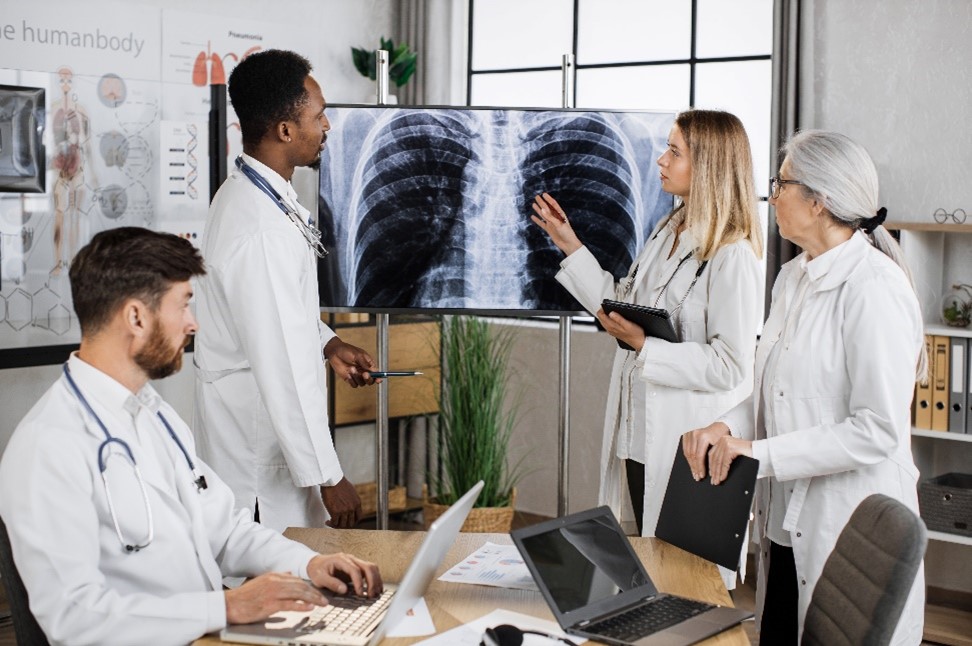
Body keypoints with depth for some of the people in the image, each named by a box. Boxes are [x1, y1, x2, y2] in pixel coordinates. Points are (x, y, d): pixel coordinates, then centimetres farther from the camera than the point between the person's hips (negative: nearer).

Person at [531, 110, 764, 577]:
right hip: (640, 431, 9)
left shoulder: (733, 256, -19)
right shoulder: (667, 232, 9)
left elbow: (730, 365, -22)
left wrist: (645, 346, -22)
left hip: (689, 444, -8)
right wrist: (571, 247, 14)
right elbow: (623, 305, 15)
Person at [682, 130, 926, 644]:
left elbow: (877, 430, -21)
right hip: (786, 523, 8)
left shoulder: (874, 288, -17)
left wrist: (759, 453, -20)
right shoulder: (794, 278, 11)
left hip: (853, 528, -8)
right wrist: (728, 427, -3)